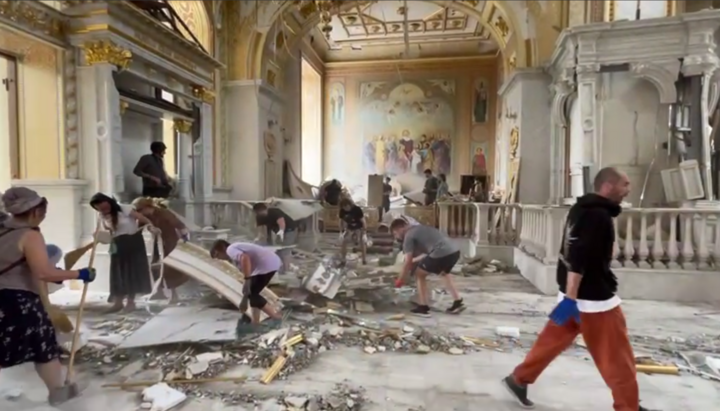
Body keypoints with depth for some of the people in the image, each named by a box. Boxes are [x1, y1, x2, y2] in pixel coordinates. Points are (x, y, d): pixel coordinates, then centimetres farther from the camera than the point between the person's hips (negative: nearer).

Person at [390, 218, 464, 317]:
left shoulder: (408, 236, 4)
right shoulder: (420, 228, 29)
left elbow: (408, 262, 0)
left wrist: (400, 280, 11)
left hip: (441, 254, -9)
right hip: (454, 251, 9)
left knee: (420, 274, 13)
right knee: (444, 273, 36)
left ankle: (423, 308, 14)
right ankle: (458, 302, 33)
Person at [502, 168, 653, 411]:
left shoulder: (581, 209, 10)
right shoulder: (599, 216, -18)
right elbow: (579, 260, -26)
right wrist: (571, 297, -28)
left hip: (575, 293, 9)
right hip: (594, 298, -9)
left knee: (554, 339, 16)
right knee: (617, 356, 7)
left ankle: (519, 379, 24)